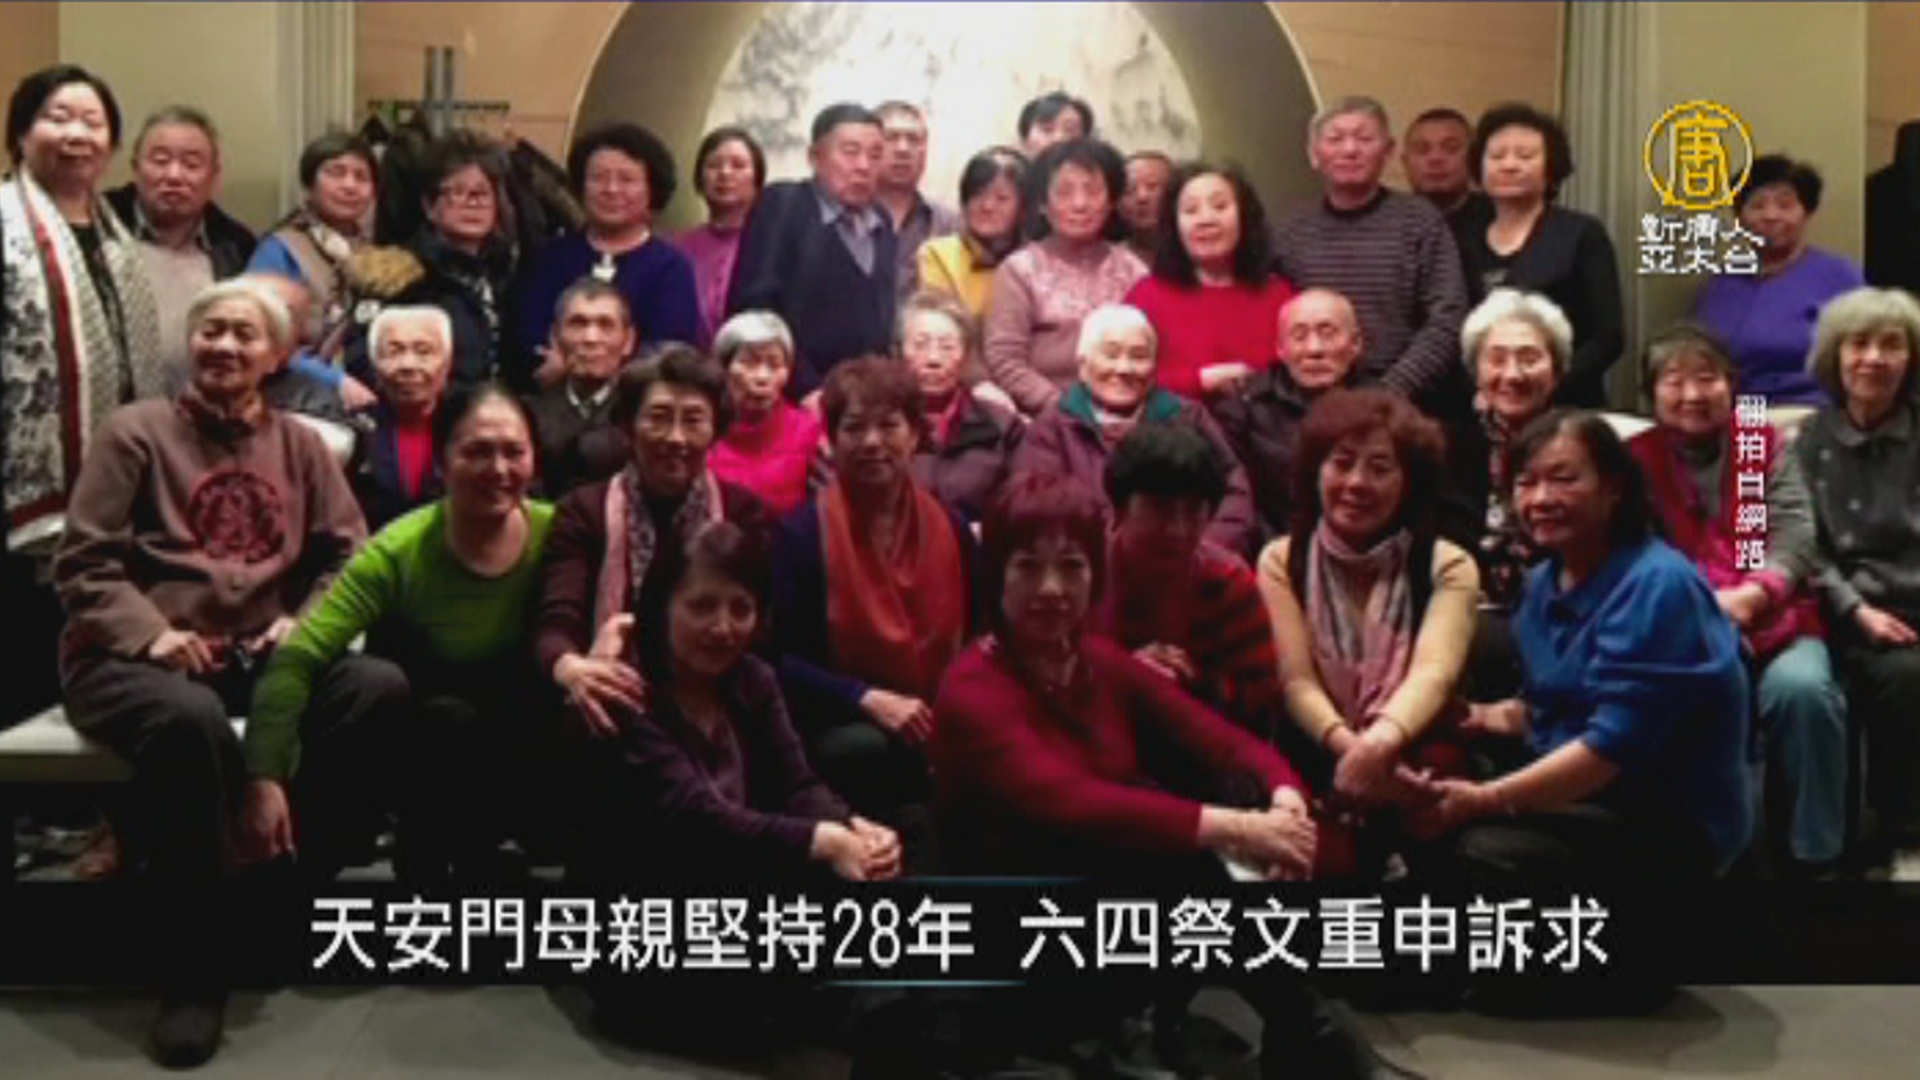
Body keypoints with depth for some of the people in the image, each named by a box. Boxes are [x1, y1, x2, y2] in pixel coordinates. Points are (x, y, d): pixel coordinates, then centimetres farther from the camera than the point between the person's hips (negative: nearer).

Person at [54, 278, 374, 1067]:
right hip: (132, 657, -3)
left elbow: (349, 554, 15)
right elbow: (83, 564, 0)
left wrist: (308, 620, -5)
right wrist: (151, 632, -16)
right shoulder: (136, 431, 6)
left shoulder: (298, 445, 17)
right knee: (190, 719, -40)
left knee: (380, 689, -27)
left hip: (258, 656, 4)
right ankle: (197, 961, -25)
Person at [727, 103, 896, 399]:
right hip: (790, 399, -5)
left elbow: (884, 318, 15)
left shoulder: (882, 226, 15)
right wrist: (806, 391, -15)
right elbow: (752, 307, -10)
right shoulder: (780, 206, -2)